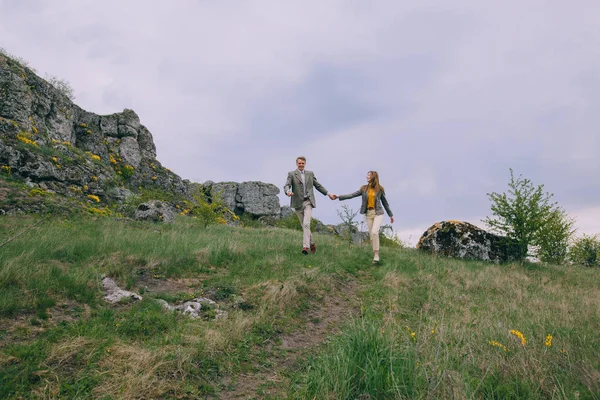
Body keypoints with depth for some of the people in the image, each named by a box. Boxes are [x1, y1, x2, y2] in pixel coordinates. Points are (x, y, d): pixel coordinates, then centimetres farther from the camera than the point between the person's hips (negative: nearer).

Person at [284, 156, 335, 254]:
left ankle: (305, 247, -23)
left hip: (308, 202, 0)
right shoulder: (291, 174, 2)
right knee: (304, 225, 10)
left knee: (306, 224, -18)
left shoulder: (310, 173, 11)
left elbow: (318, 185, 19)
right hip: (298, 203, 0)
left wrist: (328, 193, 16)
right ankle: (312, 243, 30)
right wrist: (288, 192, -34)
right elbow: (286, 186, -11)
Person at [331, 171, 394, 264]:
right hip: (368, 213, 3)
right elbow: (352, 195, 1)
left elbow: (384, 202, 9)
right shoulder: (364, 188, 6)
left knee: (374, 232, -21)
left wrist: (391, 215, 14)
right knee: (371, 235, 2)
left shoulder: (379, 189, 1)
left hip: (378, 213, -3)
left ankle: (376, 255, -18)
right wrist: (339, 197, -7)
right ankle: (375, 255, 10)